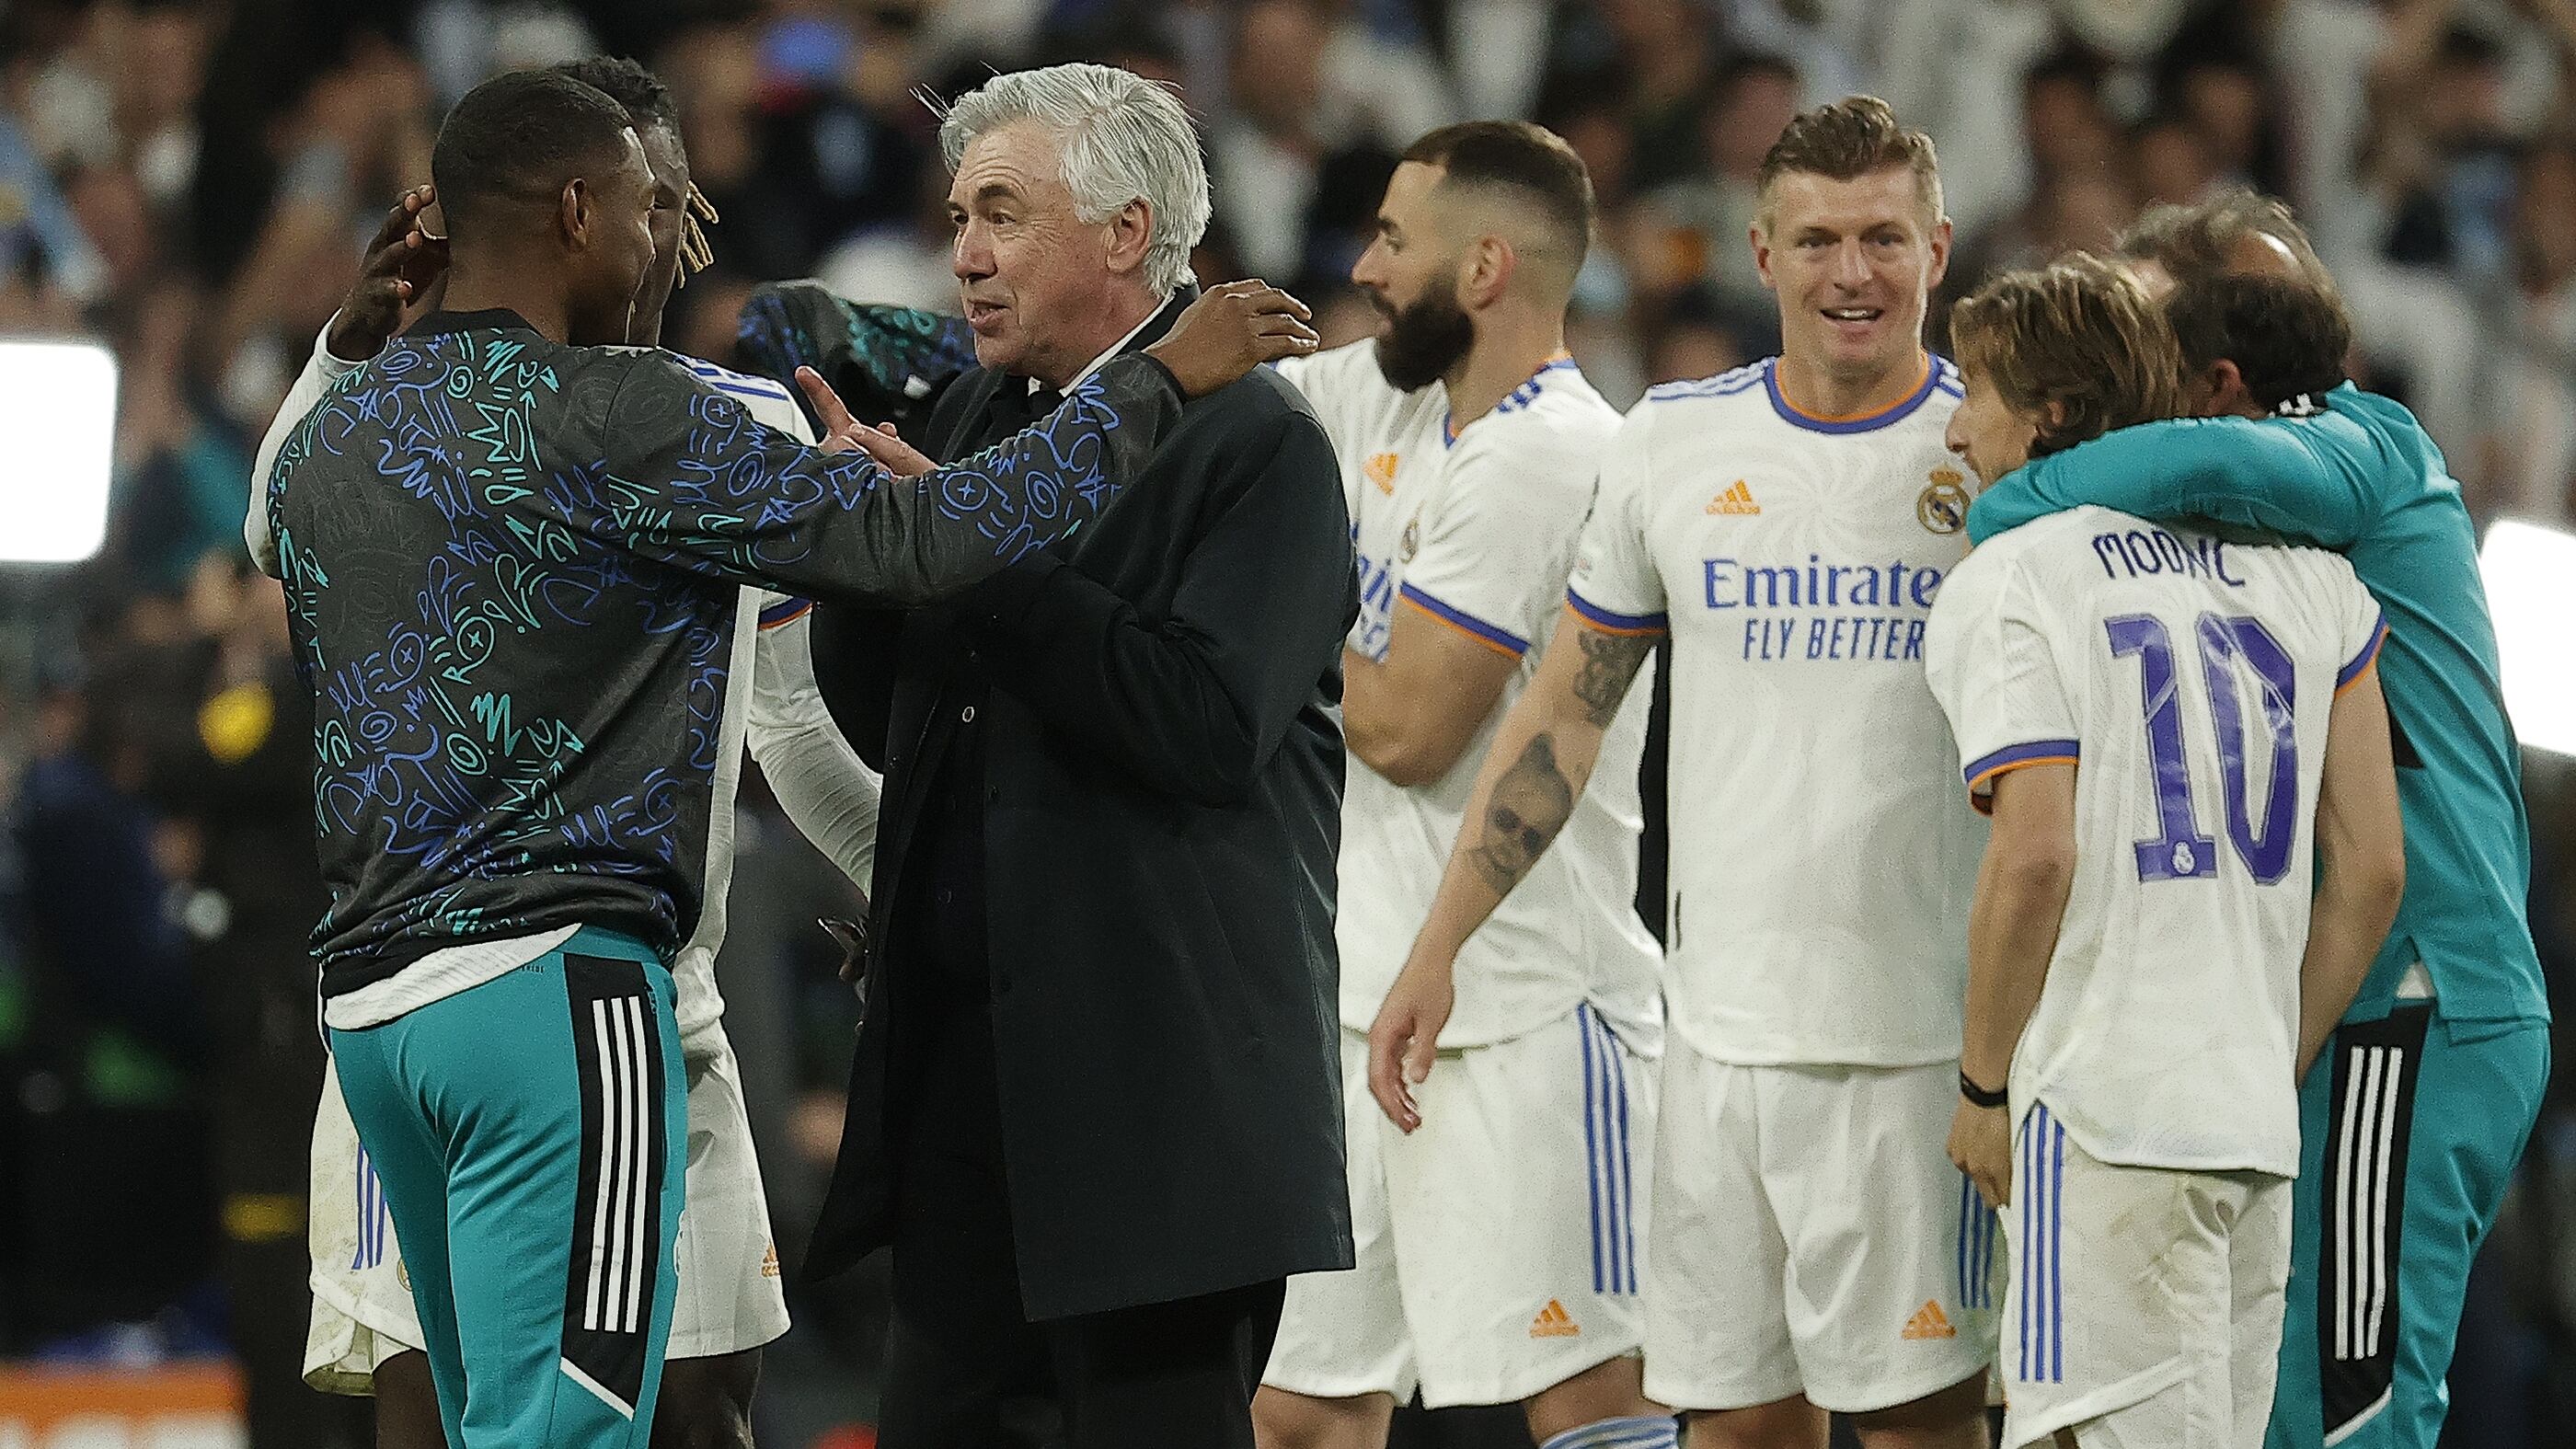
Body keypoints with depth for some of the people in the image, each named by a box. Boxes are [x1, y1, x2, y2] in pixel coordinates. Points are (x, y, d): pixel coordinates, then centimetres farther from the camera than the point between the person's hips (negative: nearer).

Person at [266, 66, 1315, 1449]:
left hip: (370, 991, 9)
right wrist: (1164, 378, -3)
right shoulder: (606, 414, -9)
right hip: (548, 972, -8)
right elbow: (916, 541, -13)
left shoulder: (320, 445, 15)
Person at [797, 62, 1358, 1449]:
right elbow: (872, 713, 16)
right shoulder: (974, 418, 14)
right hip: (964, 1063, 7)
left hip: (1161, 1069, -7)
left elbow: (1204, 728, -21)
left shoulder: (1259, 447, -9)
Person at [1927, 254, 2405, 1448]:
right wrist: (2276, 1072, 17)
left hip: (2103, 1113, -7)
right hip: (2256, 1125, 7)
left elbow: (2036, 858, -15)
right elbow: (2373, 868, 10)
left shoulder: (2006, 583, -3)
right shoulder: (2306, 574, 14)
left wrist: (1982, 1087, -4)